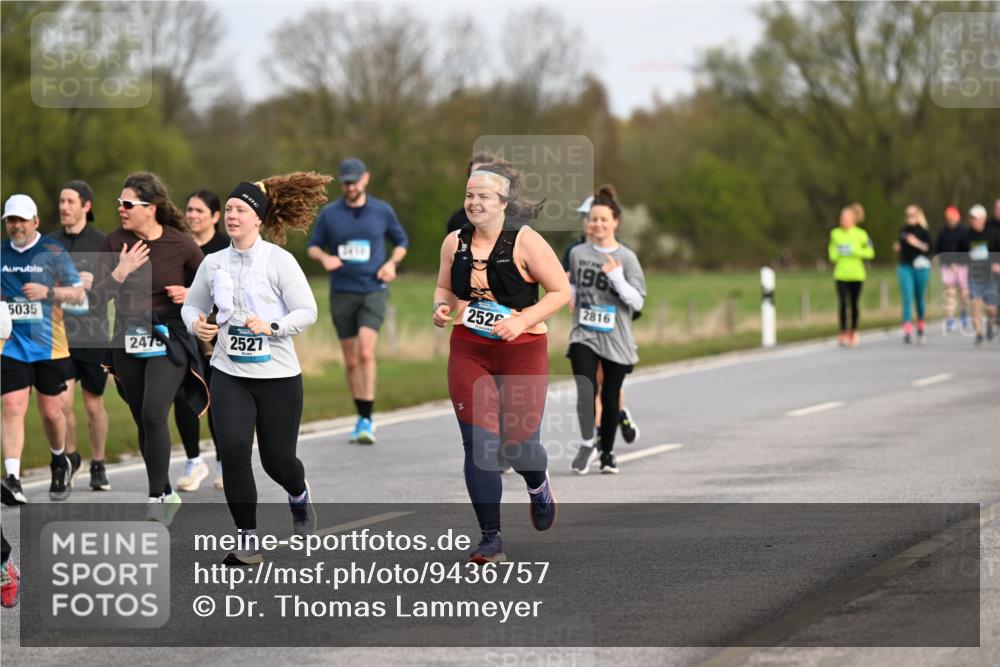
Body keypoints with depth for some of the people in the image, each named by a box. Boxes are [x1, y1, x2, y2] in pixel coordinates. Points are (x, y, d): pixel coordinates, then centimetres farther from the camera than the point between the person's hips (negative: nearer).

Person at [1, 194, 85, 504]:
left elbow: (77, 293, -2)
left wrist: (47, 292, -18)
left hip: (50, 346, -2)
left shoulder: (53, 252, -3)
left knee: (51, 411, 8)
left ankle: (60, 463, 36)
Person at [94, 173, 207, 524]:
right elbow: (99, 294, -3)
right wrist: (120, 272, -19)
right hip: (128, 342, 4)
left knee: (153, 415, -20)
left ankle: (156, 499, -13)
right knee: (143, 423, 10)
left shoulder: (180, 244, -8)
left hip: (169, 340, -4)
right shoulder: (115, 242, -1)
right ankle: (167, 496, 26)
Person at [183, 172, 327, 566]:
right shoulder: (213, 263, 5)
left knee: (277, 459, 6)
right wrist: (196, 324, -4)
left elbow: (307, 311, -9)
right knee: (233, 449, -16)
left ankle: (299, 496, 45)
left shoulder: (279, 260, -8)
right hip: (230, 374, 3)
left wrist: (271, 327, -23)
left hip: (278, 375, -3)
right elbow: (193, 305, 18)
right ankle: (248, 542, -7)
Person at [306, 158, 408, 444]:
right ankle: (362, 418, 21)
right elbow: (313, 246, 12)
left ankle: (367, 421, -20)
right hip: (342, 293, 2)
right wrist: (324, 257, -11)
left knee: (366, 352, -20)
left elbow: (401, 241, 17)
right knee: (351, 361, 6)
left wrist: (391, 263, -3)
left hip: (373, 291, -2)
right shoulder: (329, 214, 3)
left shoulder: (382, 211, 3)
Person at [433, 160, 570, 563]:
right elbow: (445, 288, 20)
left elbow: (561, 291, -7)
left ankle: (538, 486, 40)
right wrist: (441, 307, -2)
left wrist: (522, 320, -18)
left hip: (522, 352, -3)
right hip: (468, 352, 3)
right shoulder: (454, 243, 4)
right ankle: (490, 539, 0)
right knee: (478, 444, -7)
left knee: (519, 445, 1)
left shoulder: (525, 242, -9)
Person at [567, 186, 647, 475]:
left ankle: (607, 452, 23)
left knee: (610, 399, 7)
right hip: (584, 335, 1)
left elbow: (638, 301, -9)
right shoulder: (578, 253, 4)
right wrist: (569, 296, 4)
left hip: (616, 340, -1)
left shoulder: (627, 258, -5)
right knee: (585, 391, -19)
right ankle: (587, 445, -5)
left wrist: (617, 278, -21)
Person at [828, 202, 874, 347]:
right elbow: (832, 252, 13)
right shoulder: (835, 234, 3)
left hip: (856, 275, 0)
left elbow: (870, 252, -2)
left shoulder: (861, 235, -3)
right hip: (841, 275, 0)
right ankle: (843, 333, -7)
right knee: (843, 304, -10)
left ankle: (853, 332, 22)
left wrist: (855, 251, -14)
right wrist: (837, 254, -9)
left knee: (854, 304, 8)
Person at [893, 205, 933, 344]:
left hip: (920, 266, -2)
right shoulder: (903, 230, 11)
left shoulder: (923, 231, -1)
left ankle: (920, 329, 30)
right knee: (907, 298, -11)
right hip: (905, 267, 2)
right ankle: (907, 331, -19)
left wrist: (917, 243, -19)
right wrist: (897, 248, 3)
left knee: (919, 298, 11)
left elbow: (929, 248, -7)